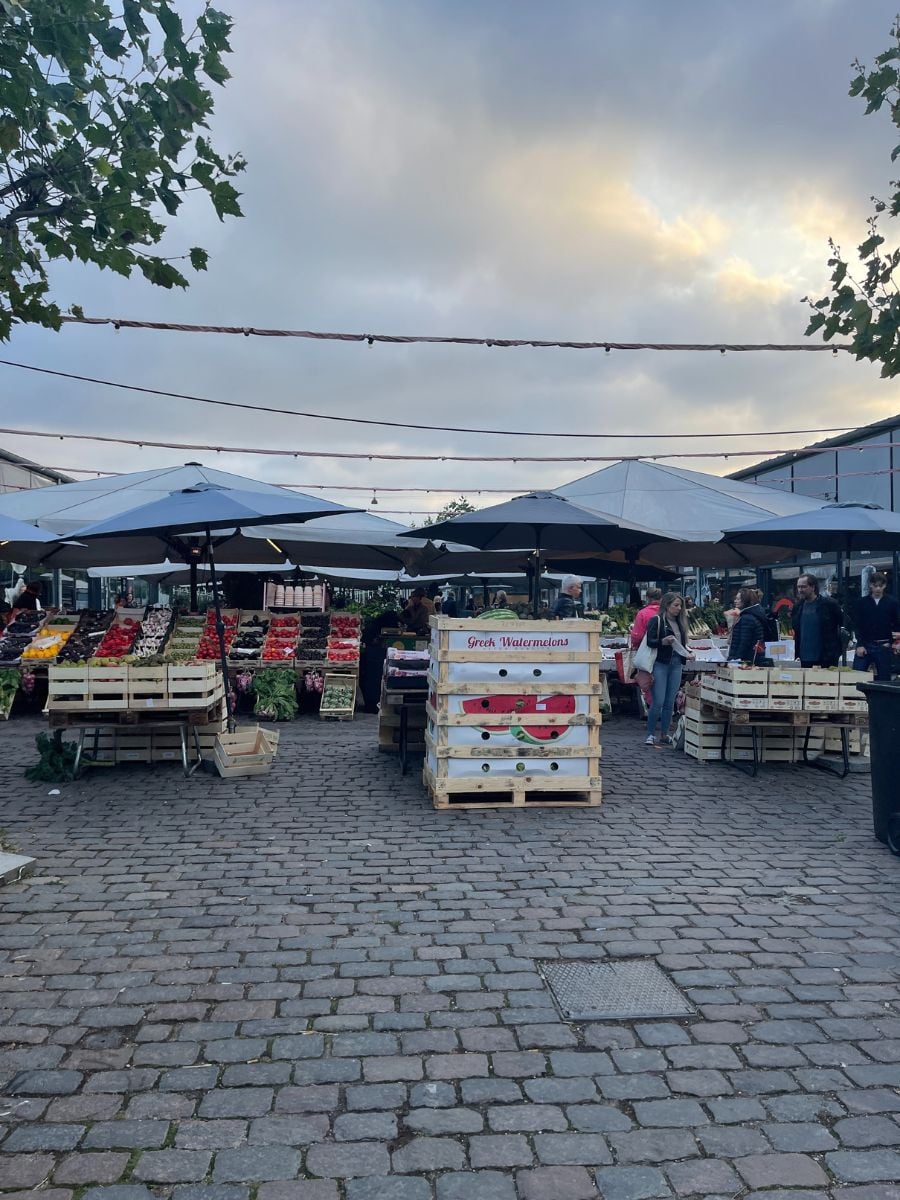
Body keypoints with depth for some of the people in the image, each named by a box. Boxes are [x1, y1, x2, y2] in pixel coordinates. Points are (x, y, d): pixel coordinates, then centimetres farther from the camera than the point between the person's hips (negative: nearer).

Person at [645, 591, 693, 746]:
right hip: (660, 664, -6)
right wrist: (663, 642, -26)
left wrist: (687, 654, 5)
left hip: (676, 665, 6)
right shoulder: (656, 620, -3)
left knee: (670, 702, 8)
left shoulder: (680, 622, 16)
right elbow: (649, 641, -10)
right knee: (658, 702, -8)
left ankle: (665, 734, 17)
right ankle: (650, 734, 3)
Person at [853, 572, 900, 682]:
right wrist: (860, 644, -7)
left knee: (884, 678, 4)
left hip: (883, 647, 0)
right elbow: (858, 625, 1)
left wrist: (890, 642, -6)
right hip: (865, 645, 0)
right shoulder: (863, 602, 3)